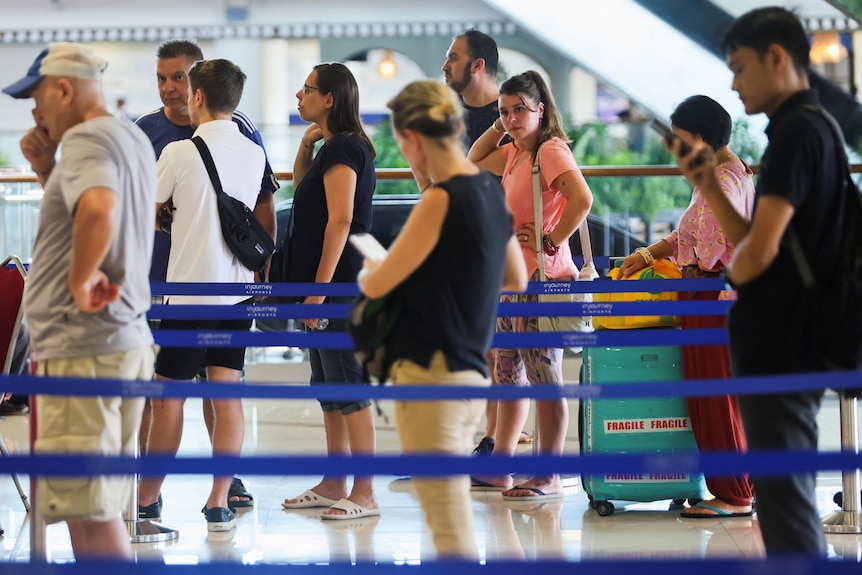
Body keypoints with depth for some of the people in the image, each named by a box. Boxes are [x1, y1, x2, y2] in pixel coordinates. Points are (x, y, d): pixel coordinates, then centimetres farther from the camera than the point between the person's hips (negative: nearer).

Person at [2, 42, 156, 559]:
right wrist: (47, 171, 14)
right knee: (103, 512, 16)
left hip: (82, 349, -10)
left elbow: (99, 210, -34)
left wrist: (80, 281, -21)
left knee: (90, 512, -8)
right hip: (129, 340, 10)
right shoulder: (134, 139, 18)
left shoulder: (84, 138, -13)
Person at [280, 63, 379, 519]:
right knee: (328, 386, 15)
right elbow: (302, 189, 33)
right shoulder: (334, 147, 16)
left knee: (348, 387, -8)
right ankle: (333, 485, 23)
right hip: (326, 284, 11)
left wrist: (319, 288, -23)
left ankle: (364, 494, -6)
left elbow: (340, 221, -22)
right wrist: (306, 145, 15)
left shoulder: (343, 148, -15)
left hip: (338, 284, -11)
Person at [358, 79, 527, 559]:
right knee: (453, 515, 17)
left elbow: (375, 286, -11)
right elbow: (517, 280, 22)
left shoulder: (441, 199, -17)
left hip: (431, 373, -9)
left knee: (453, 535, -7)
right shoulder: (491, 191, 8)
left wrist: (367, 269, 10)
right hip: (473, 372, 9)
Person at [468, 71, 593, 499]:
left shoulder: (550, 150, -13)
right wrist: (500, 127, 16)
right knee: (509, 376, 14)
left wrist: (550, 242, -20)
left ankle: (549, 477, -2)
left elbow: (582, 199, -26)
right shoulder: (513, 153, 13)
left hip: (542, 279, -10)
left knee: (545, 378, -6)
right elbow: (474, 163, 31)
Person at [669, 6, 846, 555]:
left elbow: (759, 252, -24)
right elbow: (751, 240, 17)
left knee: (785, 501, -6)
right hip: (791, 346, 10)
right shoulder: (812, 127, 15)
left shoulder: (797, 132, -16)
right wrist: (710, 186, 6)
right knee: (789, 495, 17)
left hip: (779, 352, -10)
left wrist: (733, 268, -3)